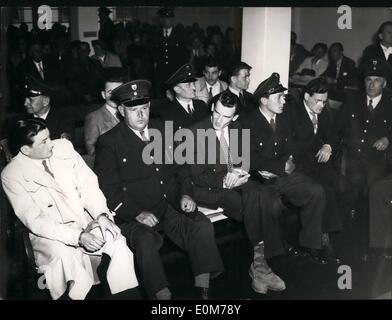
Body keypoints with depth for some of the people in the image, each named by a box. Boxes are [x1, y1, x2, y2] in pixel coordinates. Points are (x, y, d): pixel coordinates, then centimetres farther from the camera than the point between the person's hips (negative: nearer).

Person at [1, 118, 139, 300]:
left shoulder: (63, 147, 2)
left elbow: (88, 183, 3)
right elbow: (34, 220, -14)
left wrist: (101, 213, -16)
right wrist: (78, 236, -25)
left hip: (85, 220, 4)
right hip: (50, 233, -3)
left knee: (116, 239, -24)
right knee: (63, 253, -35)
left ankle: (126, 295, -10)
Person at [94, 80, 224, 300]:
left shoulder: (164, 130, 15)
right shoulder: (109, 142, 1)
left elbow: (181, 166, 20)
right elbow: (109, 189, -5)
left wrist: (186, 194, 2)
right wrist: (138, 213, -17)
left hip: (172, 206, 4)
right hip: (135, 214, -3)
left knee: (203, 226, -23)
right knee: (146, 242, -33)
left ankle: (203, 290, -15)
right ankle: (162, 295, -21)